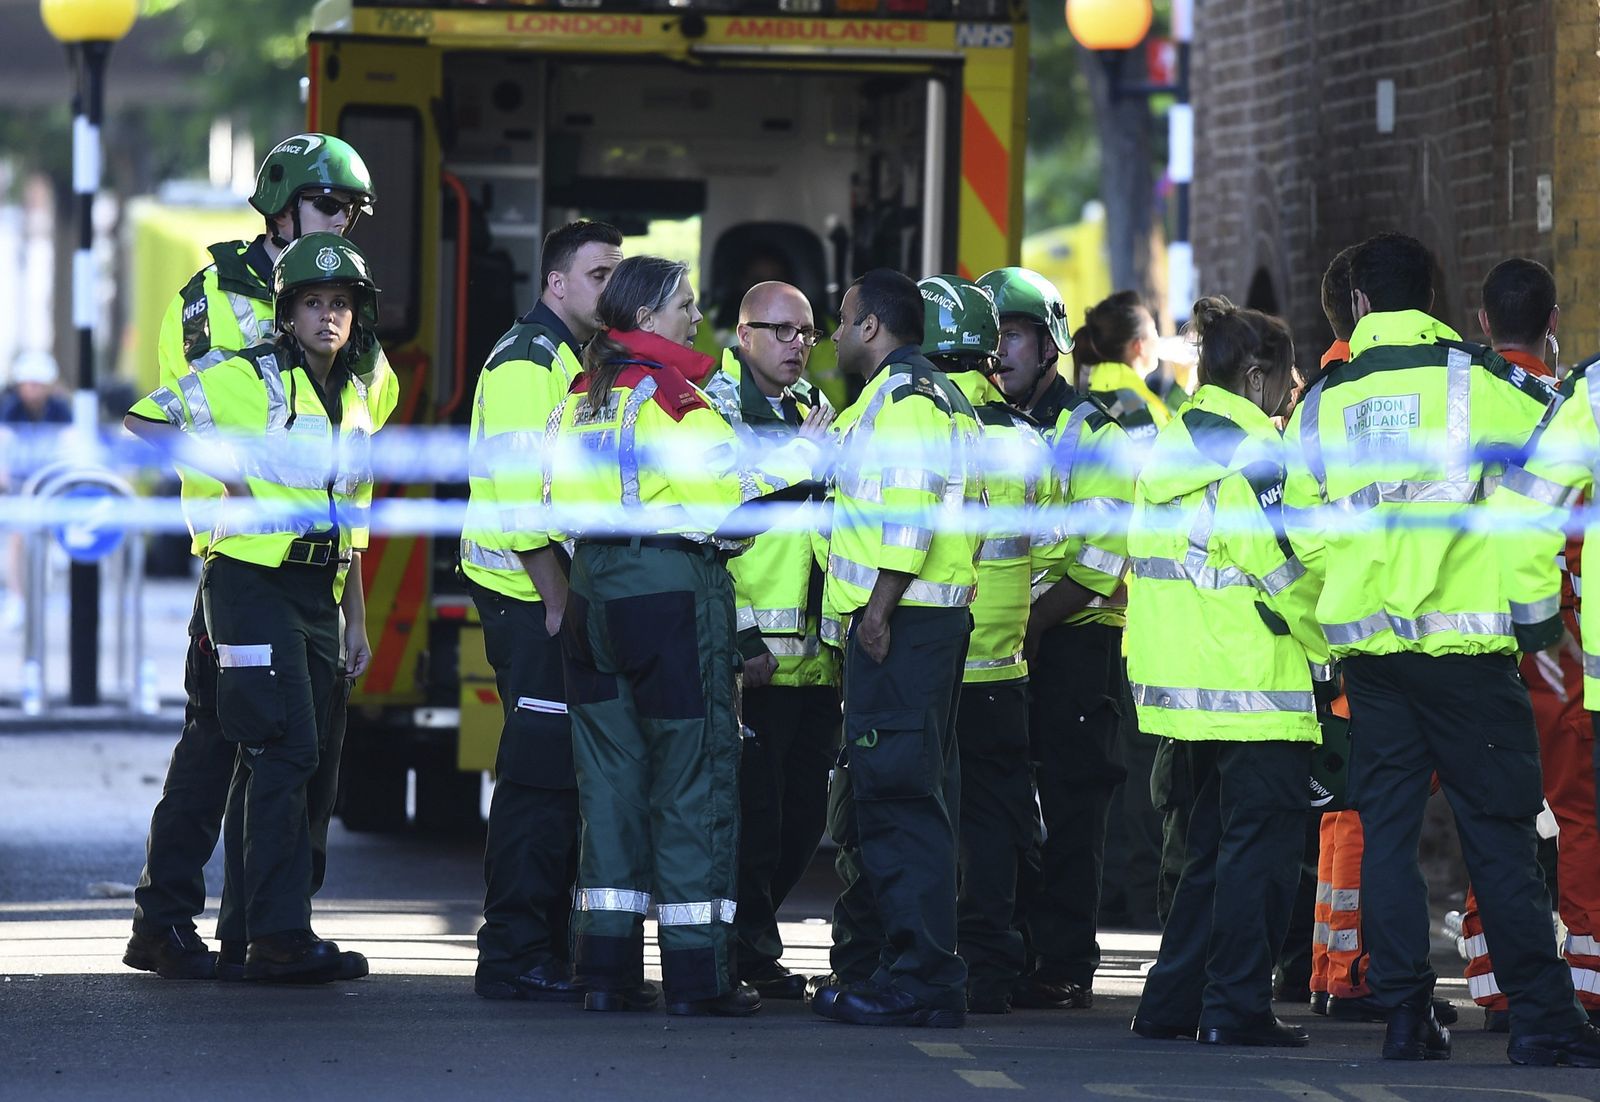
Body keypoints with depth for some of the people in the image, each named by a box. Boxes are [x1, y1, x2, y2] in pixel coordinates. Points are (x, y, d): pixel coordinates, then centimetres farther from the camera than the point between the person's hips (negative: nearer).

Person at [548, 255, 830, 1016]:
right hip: (672, 590, -7)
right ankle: (697, 972, -2)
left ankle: (607, 966, 9)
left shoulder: (583, 397, 11)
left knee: (609, 774, 10)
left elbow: (563, 500, 15)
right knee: (692, 777, -1)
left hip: (594, 596, 7)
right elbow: (726, 491, -14)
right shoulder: (671, 396, -12)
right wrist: (804, 453, -2)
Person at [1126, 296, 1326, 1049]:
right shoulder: (1255, 451, -13)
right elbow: (1282, 564, -17)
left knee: (1215, 842, 17)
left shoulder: (1172, 447, 14)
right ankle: (1236, 1007, -5)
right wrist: (1333, 643, -6)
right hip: (1256, 678, -9)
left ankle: (1173, 1001, 17)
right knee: (1261, 843, -3)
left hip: (1182, 676, 9)